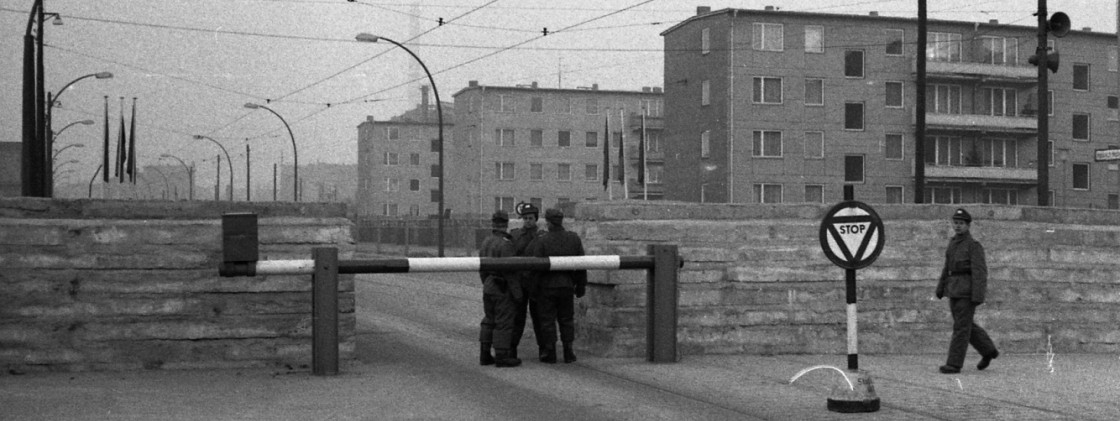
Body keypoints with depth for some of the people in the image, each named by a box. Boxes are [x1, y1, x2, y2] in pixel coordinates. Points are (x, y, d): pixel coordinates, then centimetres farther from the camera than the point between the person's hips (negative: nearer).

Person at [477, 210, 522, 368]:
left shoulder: (486, 242, 7)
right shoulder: (505, 244, -18)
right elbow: (509, 270, -20)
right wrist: (517, 293, -16)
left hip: (488, 287, 8)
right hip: (502, 289, -8)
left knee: (489, 321, 14)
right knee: (504, 322, -1)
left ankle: (485, 355, 16)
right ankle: (501, 356, 1)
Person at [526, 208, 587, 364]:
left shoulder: (541, 241, -14)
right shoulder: (574, 238, -2)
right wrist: (581, 285, 11)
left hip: (546, 286, -3)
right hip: (566, 286, 3)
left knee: (547, 320, 6)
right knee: (566, 320, 14)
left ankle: (549, 354, 8)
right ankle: (568, 353, 13)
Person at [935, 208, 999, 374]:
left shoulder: (974, 245, -12)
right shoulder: (954, 243, 13)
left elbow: (980, 272, -16)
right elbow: (948, 267, 19)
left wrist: (978, 297, -22)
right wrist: (941, 288, 18)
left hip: (968, 290, -8)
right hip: (954, 290, 8)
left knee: (961, 326, -6)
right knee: (966, 325, 15)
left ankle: (954, 364, -3)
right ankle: (988, 350, 31)